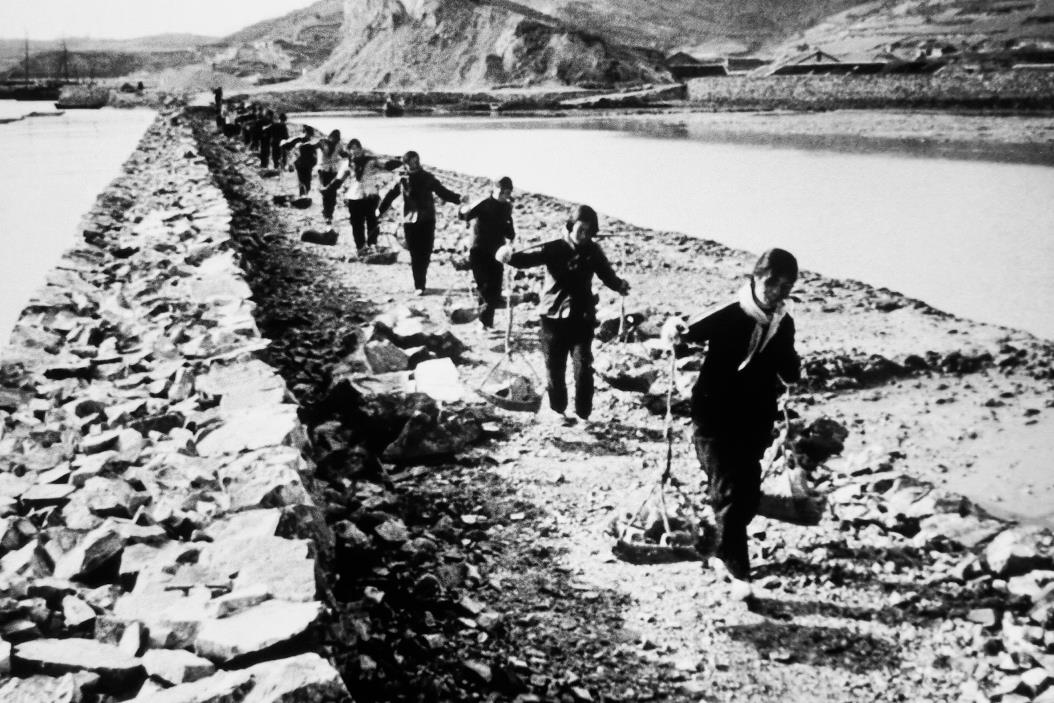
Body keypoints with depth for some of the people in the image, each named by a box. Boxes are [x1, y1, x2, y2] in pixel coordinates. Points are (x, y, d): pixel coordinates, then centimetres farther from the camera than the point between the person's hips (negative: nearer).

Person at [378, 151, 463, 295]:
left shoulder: (427, 178, 4)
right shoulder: (402, 180, 3)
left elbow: (442, 191, 2)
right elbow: (390, 194, 10)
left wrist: (457, 198, -10)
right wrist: (380, 209, 9)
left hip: (427, 220, 1)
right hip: (410, 221, -1)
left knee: (425, 254, 0)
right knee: (415, 255, -2)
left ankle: (420, 284, 16)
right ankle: (418, 285, 1)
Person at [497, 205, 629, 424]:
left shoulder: (593, 251, 3)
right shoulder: (554, 249, -8)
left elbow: (606, 274, 13)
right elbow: (530, 257, -19)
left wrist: (619, 285, -8)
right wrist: (510, 257, -39)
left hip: (583, 318, 1)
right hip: (554, 316, -1)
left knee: (584, 367, -6)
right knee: (555, 366, 9)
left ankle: (583, 414, 4)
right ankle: (557, 408, 27)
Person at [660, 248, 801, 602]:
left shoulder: (783, 324, 1)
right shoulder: (728, 316, -16)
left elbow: (788, 372, 11)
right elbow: (689, 331, -19)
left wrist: (798, 370, -10)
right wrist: (674, 329, -40)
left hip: (755, 424, 6)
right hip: (715, 420, -5)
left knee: (748, 497, 13)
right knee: (729, 494, -9)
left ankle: (723, 552, 38)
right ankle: (739, 573, -2)